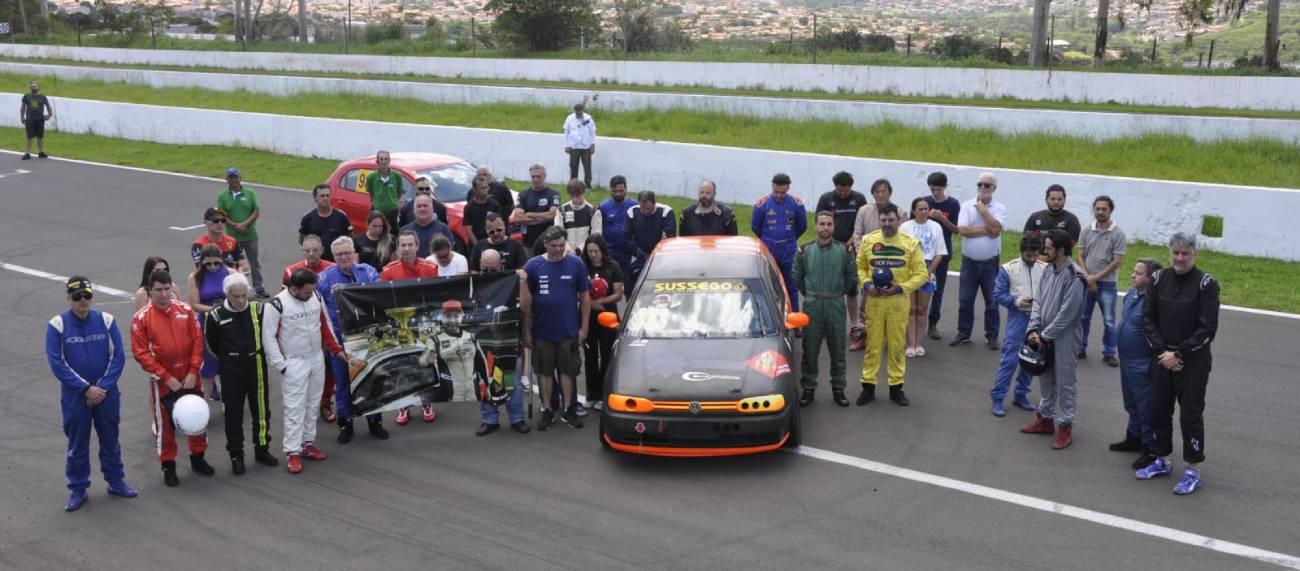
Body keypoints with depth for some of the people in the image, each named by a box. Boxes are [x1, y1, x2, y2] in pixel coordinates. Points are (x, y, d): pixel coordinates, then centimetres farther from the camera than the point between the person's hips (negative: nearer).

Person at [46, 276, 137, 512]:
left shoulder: (106, 320, -4)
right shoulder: (57, 325, -9)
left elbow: (118, 356, -4)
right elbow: (56, 362, -11)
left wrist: (103, 387, -12)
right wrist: (86, 388, -14)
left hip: (107, 393, 2)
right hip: (74, 396, -1)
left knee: (110, 439, 14)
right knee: (77, 444, 8)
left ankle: (115, 481, 29)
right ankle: (78, 490, 20)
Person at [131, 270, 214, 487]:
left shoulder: (186, 311, -1)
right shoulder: (141, 318, -9)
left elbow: (198, 341, 0)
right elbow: (140, 353, -11)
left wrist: (193, 372, -9)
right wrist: (166, 377, -15)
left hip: (189, 378, 3)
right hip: (163, 382, -3)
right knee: (165, 424, 6)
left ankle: (197, 458, 32)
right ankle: (168, 467, 20)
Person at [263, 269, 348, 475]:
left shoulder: (316, 298, 0)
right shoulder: (277, 305, -18)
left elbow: (325, 325, 13)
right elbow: (268, 337, -13)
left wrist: (336, 349, 11)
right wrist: (281, 365, -14)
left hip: (317, 359, 6)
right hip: (294, 363, -6)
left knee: (312, 405, 14)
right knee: (295, 408, -6)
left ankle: (308, 443, 26)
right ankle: (293, 453, -2)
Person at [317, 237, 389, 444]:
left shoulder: (369, 272, 1)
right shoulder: (325, 277, -2)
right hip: (339, 337, -1)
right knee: (342, 381, 7)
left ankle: (374, 420, 23)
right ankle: (345, 423, 19)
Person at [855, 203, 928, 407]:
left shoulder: (911, 243, -2)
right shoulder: (868, 241, 2)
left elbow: (921, 274, -2)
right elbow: (860, 267, 9)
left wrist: (900, 288, -14)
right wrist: (866, 284, -10)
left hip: (898, 301, -1)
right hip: (874, 300, 1)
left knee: (897, 345, 6)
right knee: (872, 344, 5)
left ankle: (896, 387, 17)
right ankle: (868, 386, 13)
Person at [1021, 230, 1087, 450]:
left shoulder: (1074, 277, -20)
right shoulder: (1049, 270, 4)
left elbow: (1066, 314, -20)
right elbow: (1038, 300, 6)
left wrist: (1044, 335, -15)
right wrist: (1034, 329, -5)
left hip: (1063, 338, -7)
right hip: (1043, 336, 7)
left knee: (1064, 383, 2)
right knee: (1045, 378, 18)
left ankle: (1065, 426, 12)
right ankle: (1045, 418, 32)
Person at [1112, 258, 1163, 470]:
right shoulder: (1133, 293, 4)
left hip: (1142, 365, -9)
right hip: (1127, 361, 10)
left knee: (1146, 408, 3)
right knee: (1132, 404, 24)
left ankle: (1149, 449, 13)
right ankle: (1134, 438, 41)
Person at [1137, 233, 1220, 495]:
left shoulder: (1206, 284, -11)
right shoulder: (1159, 279, 2)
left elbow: (1208, 328, -13)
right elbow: (1148, 318, 4)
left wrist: (1179, 354, -14)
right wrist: (1162, 351, -7)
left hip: (1193, 362, -4)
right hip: (1162, 358, 5)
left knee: (1191, 414, 0)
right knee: (1158, 410, 12)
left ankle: (1193, 471, 11)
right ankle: (1162, 461, 29)